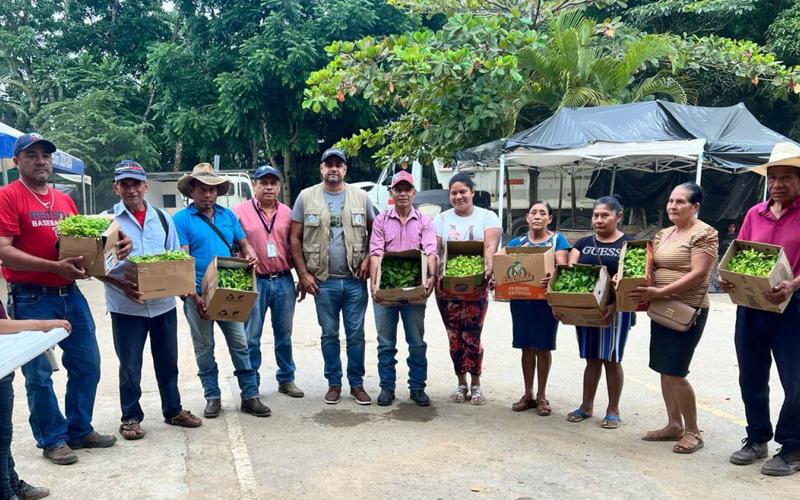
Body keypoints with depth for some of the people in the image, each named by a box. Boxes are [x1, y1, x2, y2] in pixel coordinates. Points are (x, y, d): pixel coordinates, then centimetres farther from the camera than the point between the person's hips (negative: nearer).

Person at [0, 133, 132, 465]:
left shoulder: (64, 199, 13)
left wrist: (115, 247, -3)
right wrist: (55, 267, -25)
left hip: (70, 294, 7)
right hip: (31, 299, -6)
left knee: (87, 365, 12)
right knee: (39, 374, 4)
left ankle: (80, 430, 28)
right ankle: (52, 440, 19)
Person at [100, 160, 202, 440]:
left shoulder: (162, 218, 6)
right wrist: (121, 286, -22)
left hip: (164, 303, 3)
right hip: (126, 307, -3)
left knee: (168, 361, 15)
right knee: (130, 365, 9)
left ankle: (173, 411, 30)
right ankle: (131, 417, 25)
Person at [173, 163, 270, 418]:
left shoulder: (228, 215, 9)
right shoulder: (181, 219, -4)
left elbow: (244, 243, 16)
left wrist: (250, 254, -10)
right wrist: (194, 296, -18)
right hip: (198, 294, -3)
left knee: (240, 343, 4)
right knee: (204, 348, 9)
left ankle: (250, 396, 12)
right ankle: (212, 397, 22)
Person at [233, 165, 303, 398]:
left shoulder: (287, 213, 8)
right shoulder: (240, 212, -3)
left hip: (284, 281, 3)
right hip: (254, 282, -3)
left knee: (284, 334, 14)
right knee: (251, 337, 5)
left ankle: (286, 379, 26)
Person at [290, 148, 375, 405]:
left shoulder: (360, 196, 6)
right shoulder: (306, 197, 2)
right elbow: (295, 238, 3)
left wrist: (368, 259, -2)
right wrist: (303, 274, -3)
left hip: (355, 280, 1)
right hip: (323, 281, 0)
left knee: (356, 334, 6)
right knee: (329, 334, 10)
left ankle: (356, 384, 19)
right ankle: (334, 383, 24)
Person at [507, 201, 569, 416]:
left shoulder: (557, 240, 0)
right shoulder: (516, 242, 10)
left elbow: (562, 267, -12)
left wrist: (553, 277, -35)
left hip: (546, 300, -3)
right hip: (521, 300, 3)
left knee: (543, 347, 5)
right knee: (527, 347, 10)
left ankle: (541, 396, 17)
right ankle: (528, 394, 22)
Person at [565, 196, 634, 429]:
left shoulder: (628, 243, -2)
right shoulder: (583, 243, 10)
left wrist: (615, 304, -22)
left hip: (615, 310, -3)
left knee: (611, 359, 5)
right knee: (592, 359, 12)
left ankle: (613, 410, 18)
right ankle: (586, 405, 23)